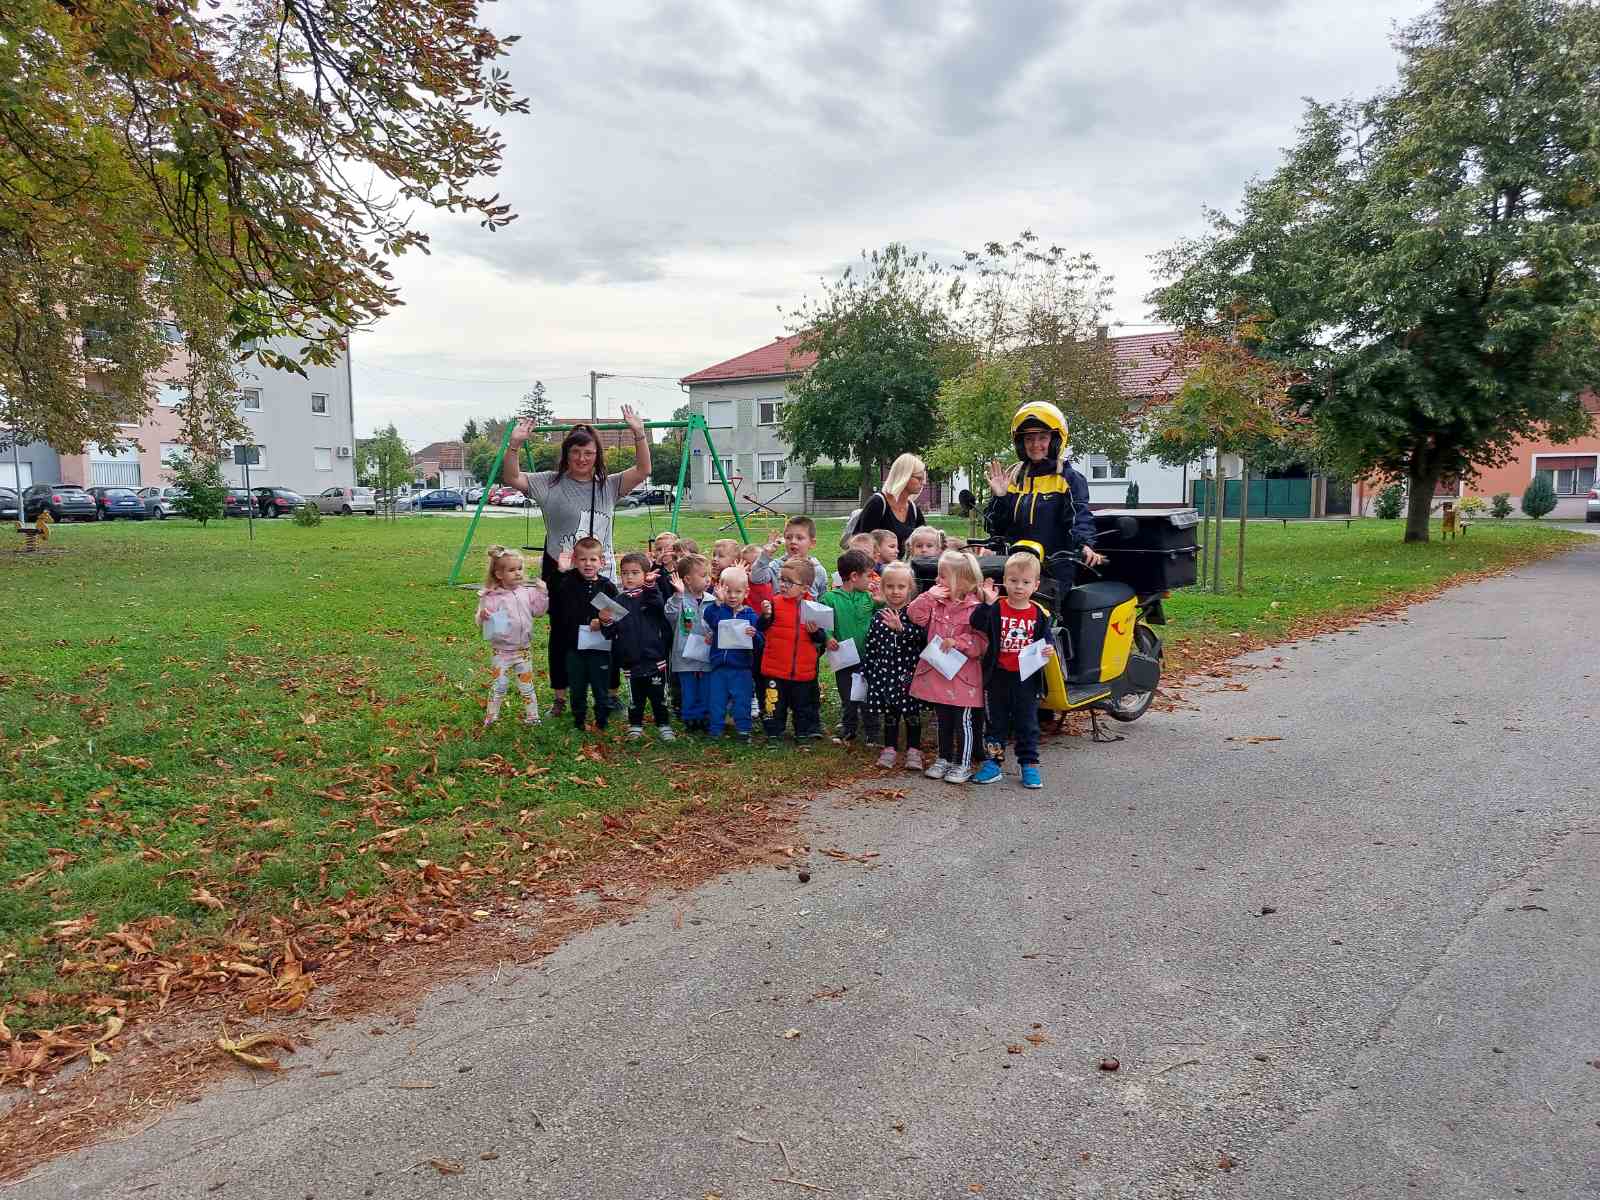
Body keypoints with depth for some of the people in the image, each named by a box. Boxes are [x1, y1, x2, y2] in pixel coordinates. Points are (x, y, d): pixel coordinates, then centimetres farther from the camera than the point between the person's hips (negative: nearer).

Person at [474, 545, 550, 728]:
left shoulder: (527, 592, 0)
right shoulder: (491, 597, -12)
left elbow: (539, 610, 3)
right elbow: (481, 623, -9)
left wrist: (542, 593, -7)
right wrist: (483, 616, -31)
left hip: (524, 649, 3)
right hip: (501, 651, -3)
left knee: (526, 685, 12)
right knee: (499, 685, 3)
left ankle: (531, 715, 23)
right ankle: (491, 716, 19)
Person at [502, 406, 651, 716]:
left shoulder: (608, 486, 7)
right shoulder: (550, 483, 0)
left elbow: (642, 471, -2)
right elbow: (511, 478, -8)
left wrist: (639, 434, -13)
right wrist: (515, 445, -22)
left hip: (601, 574, 2)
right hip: (560, 574, -1)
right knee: (562, 635, 9)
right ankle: (561, 697, 22)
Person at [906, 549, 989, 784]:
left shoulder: (974, 609, -13)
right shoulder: (936, 602, 6)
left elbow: (981, 642, -16)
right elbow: (915, 615, -4)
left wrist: (957, 642, -25)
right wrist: (929, 596, -12)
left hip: (962, 676, -6)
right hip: (937, 673, 6)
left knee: (964, 721, 4)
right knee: (943, 721, 18)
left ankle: (964, 764, 15)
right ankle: (944, 759, 30)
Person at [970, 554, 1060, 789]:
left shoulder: (1039, 613, -2)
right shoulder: (996, 608, -7)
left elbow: (1047, 637, 7)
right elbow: (977, 624, -21)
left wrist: (1049, 648, -15)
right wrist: (987, 603, -35)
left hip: (1027, 678, 1)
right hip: (998, 677, 0)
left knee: (1027, 723, 9)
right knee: (995, 722, 11)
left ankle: (1028, 764, 19)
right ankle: (992, 763, 20)